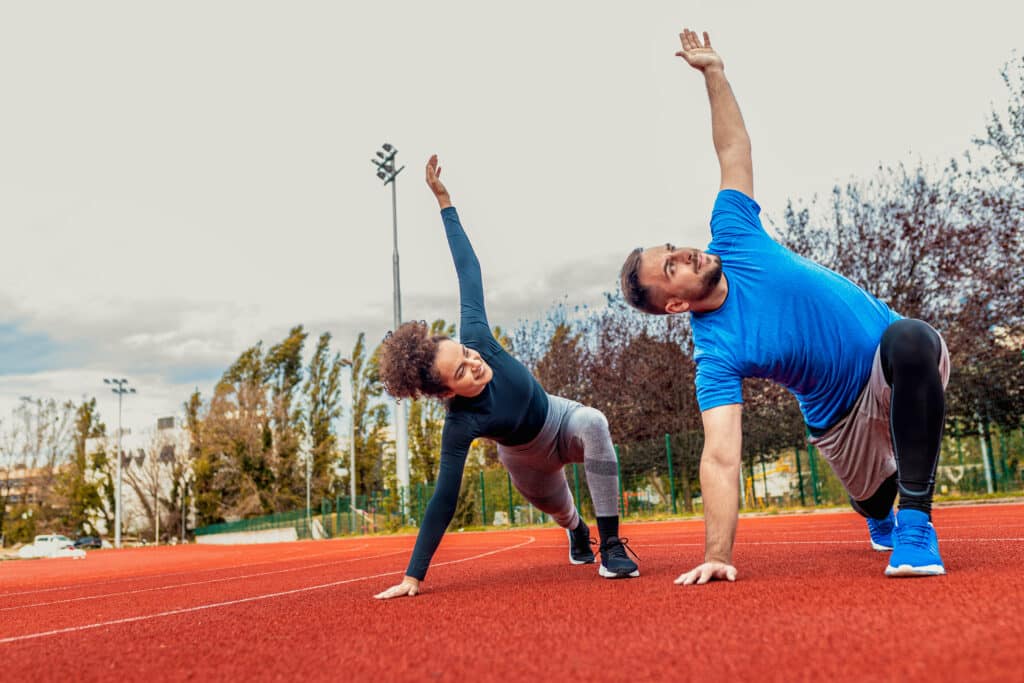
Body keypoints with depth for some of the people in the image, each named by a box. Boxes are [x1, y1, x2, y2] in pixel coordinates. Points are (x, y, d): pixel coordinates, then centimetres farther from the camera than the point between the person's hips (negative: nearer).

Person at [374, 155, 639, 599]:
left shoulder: (476, 338, -32)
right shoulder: (460, 426, -38)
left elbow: (468, 272, -23)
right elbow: (444, 500, -37)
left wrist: (444, 201, -23)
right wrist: (414, 576, -39)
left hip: (560, 419, 2)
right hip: (527, 459, -1)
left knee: (593, 424, -35)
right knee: (558, 510, 26)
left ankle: (611, 544, -28)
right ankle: (577, 532, 68)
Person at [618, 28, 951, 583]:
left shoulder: (731, 238, -9)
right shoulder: (716, 350, -22)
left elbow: (734, 150, 1)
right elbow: (720, 456, -29)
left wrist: (712, 71, -4)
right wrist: (716, 556, -38)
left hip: (903, 368, 1)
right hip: (845, 415, -1)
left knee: (908, 339, -32)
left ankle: (914, 521, -27)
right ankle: (884, 520, 56)